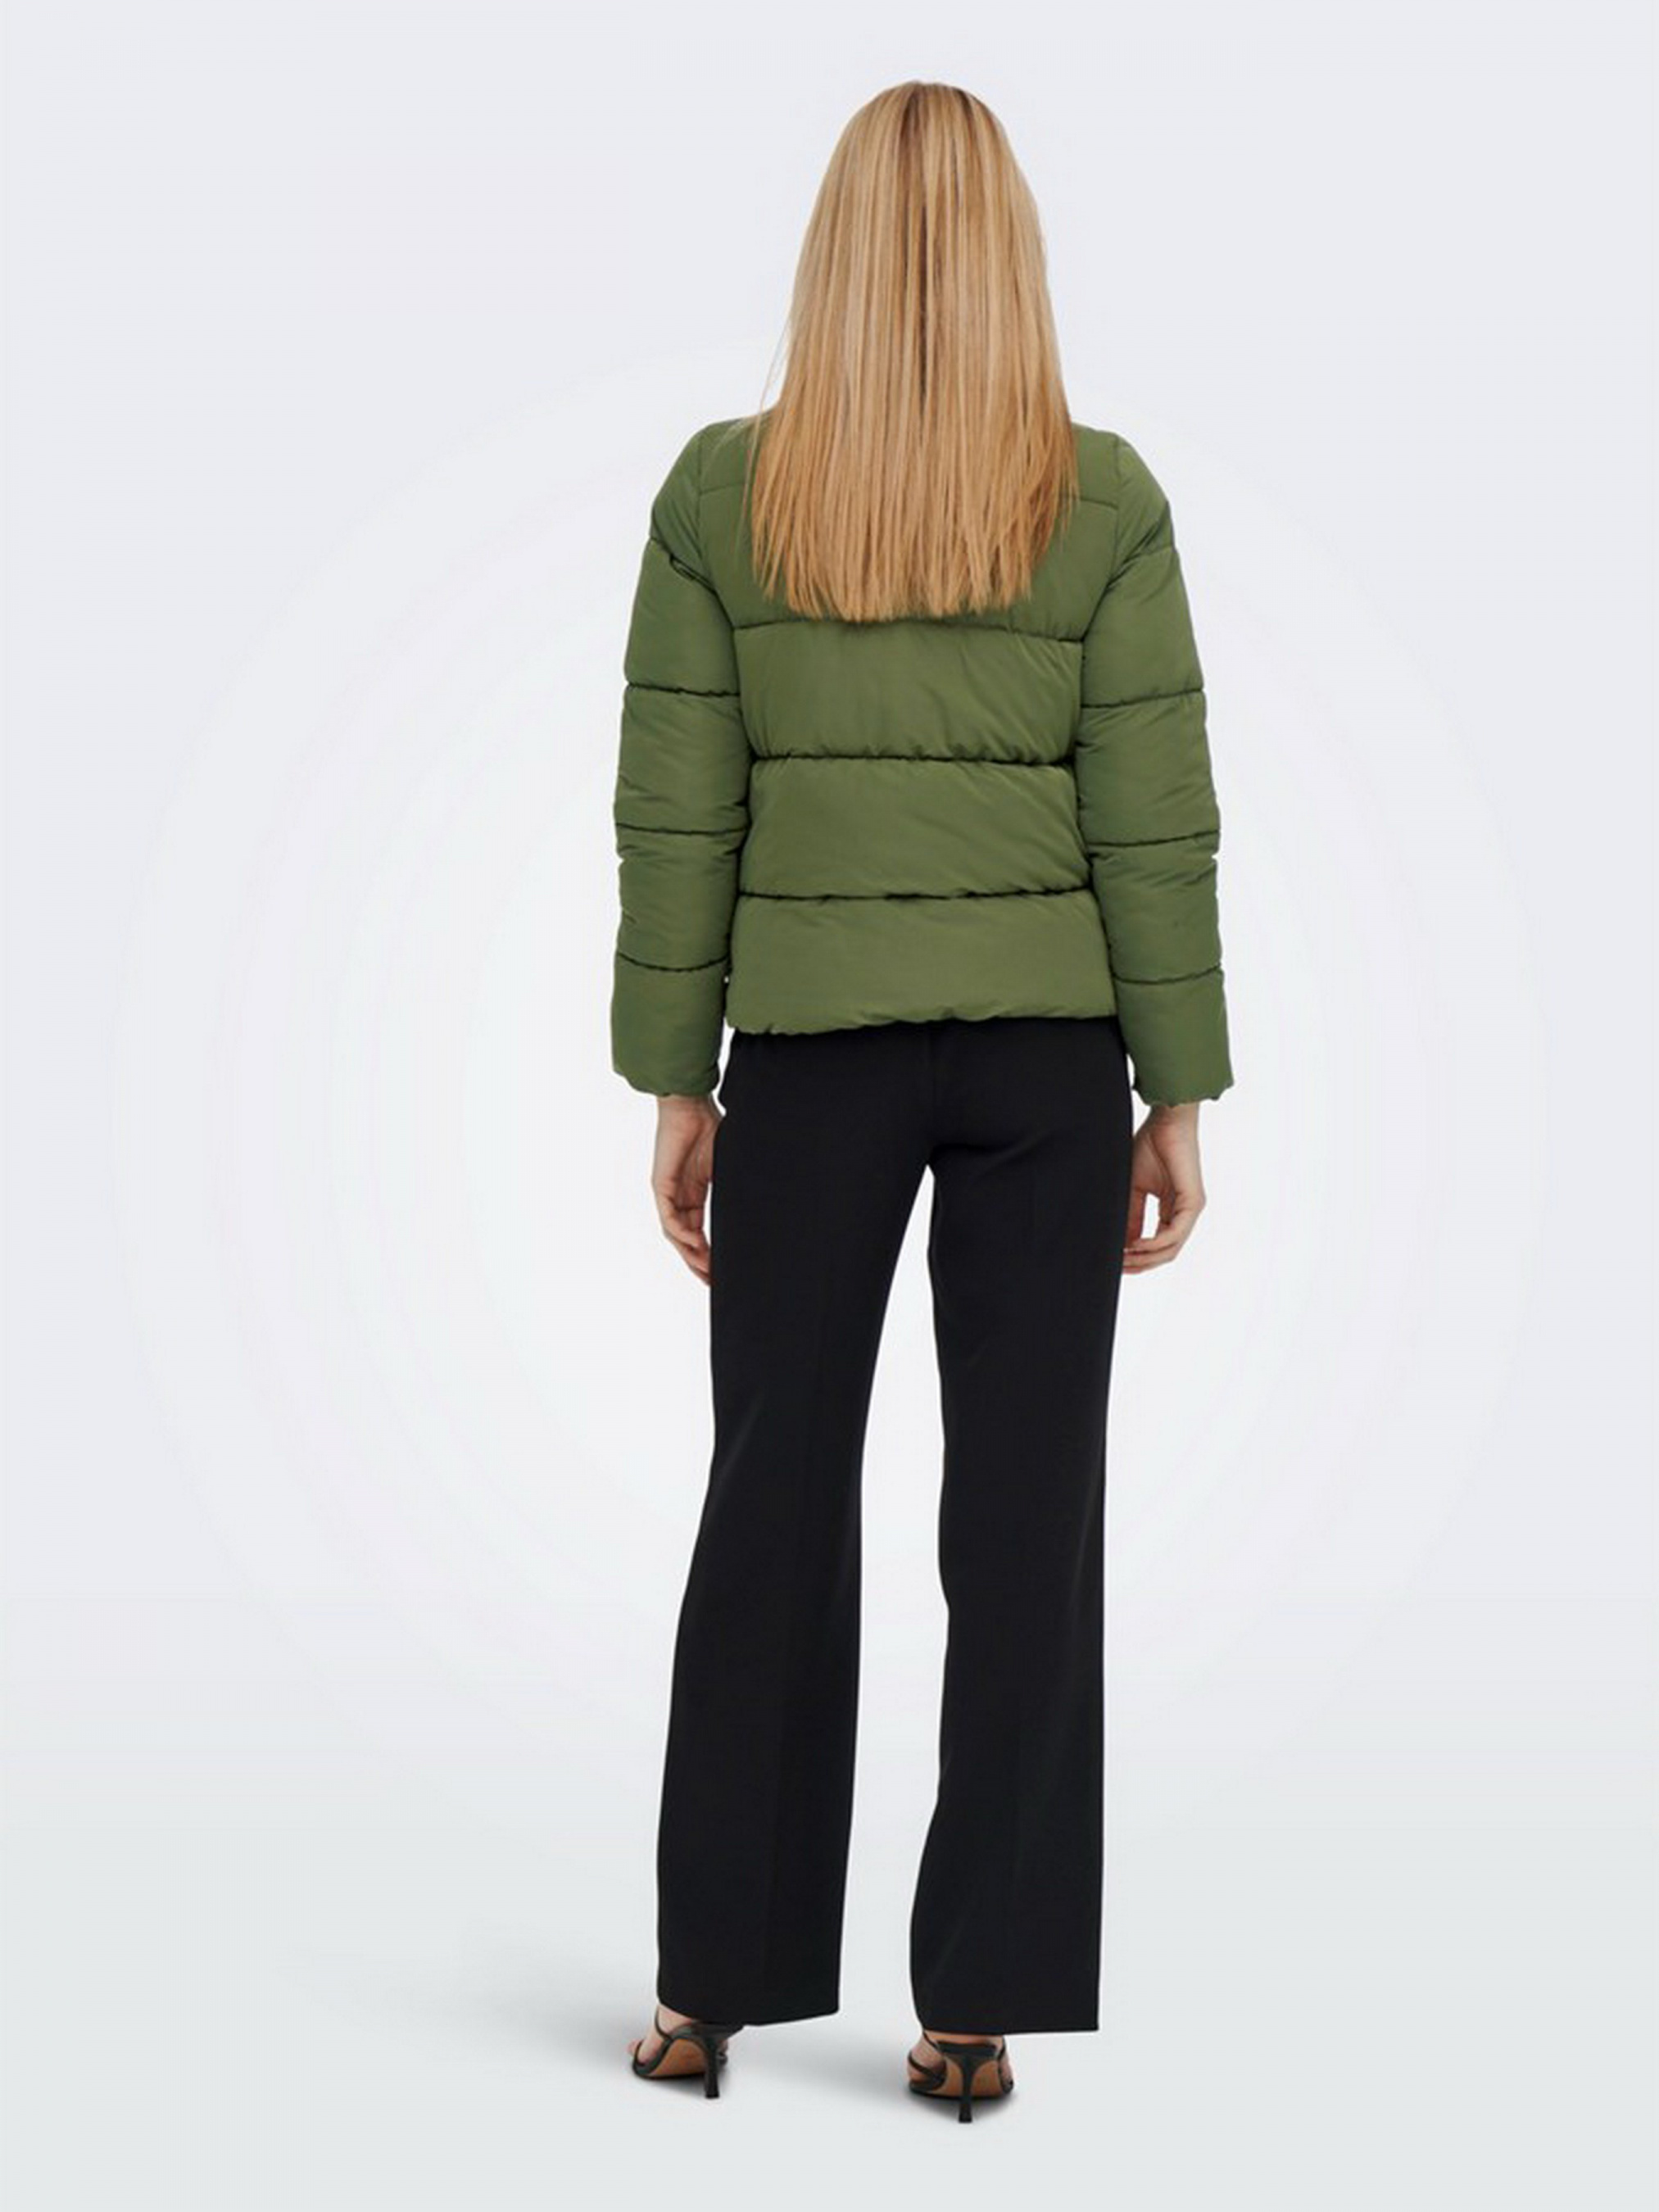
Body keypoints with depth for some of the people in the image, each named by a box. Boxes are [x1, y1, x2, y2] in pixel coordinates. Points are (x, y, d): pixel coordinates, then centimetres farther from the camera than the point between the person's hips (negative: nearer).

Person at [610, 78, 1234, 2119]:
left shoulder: (722, 491, -2)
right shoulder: (1102, 499, -3)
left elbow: (674, 814, -1)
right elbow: (1154, 822, -3)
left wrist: (674, 1078, 6)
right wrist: (1179, 1094, 3)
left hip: (813, 1045, 1)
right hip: (1047, 1048, 0)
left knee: (773, 1504, 10)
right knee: (1026, 1514, 5)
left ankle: (709, 1988, 17)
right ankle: (977, 2003, 9)